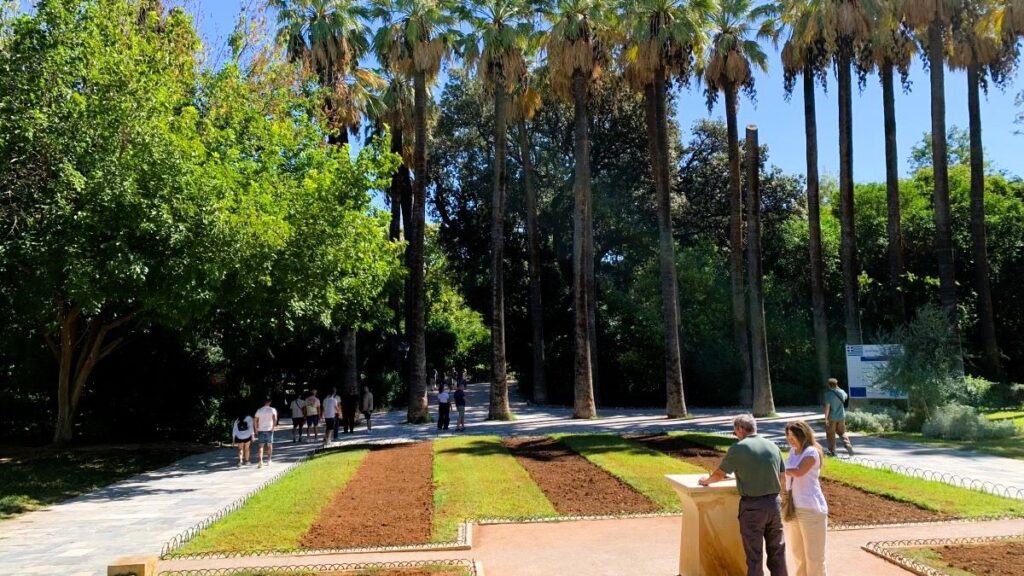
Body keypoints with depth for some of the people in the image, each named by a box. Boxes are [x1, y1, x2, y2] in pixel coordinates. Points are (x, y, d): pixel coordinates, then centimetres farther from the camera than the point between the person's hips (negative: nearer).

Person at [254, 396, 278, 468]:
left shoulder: (259, 410, 4)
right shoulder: (272, 410, -3)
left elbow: (256, 421, 1)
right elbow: (275, 419, -16)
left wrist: (256, 430, 7)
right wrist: (273, 427, -8)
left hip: (261, 430, 1)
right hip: (269, 430, -1)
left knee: (261, 446, 1)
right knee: (269, 445, 14)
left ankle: (260, 461, -13)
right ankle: (268, 461, 18)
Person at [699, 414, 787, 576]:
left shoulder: (738, 448, -10)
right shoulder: (773, 446, 5)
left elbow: (719, 475, -3)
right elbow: (783, 477, 12)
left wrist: (706, 480, 17)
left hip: (752, 506, -5)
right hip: (774, 502, 5)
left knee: (754, 554, 5)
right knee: (777, 551, 16)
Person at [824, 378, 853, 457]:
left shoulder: (828, 394, -17)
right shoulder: (841, 392, -1)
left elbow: (827, 406, -21)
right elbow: (846, 397, 24)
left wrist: (826, 418, -19)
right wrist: (838, 388, 23)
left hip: (832, 417, -5)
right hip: (841, 416, 5)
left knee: (830, 434, 8)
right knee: (842, 432, 18)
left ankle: (832, 451, 13)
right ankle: (848, 446, 1)